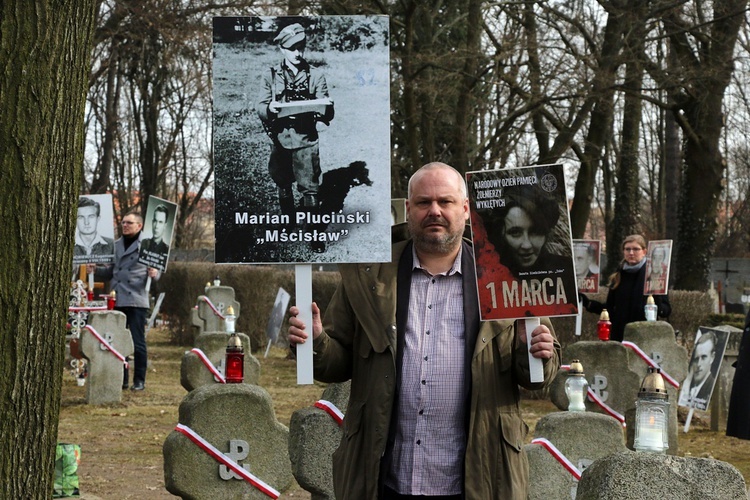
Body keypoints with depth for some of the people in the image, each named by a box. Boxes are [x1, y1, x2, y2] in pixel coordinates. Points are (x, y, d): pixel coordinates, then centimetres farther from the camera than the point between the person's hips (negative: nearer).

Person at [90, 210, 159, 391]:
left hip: (136, 301, -5)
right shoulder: (116, 245, 16)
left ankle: (139, 380, 5)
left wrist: (154, 274, -23)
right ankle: (121, 379, 17)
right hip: (117, 300, 5)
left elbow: (157, 271, -1)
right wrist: (96, 270, 4)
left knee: (138, 342, -3)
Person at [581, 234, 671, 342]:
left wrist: (658, 307, -25)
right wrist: (588, 303, 4)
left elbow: (667, 310, -3)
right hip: (619, 336, 4)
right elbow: (610, 309, 16)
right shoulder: (618, 276, 12)